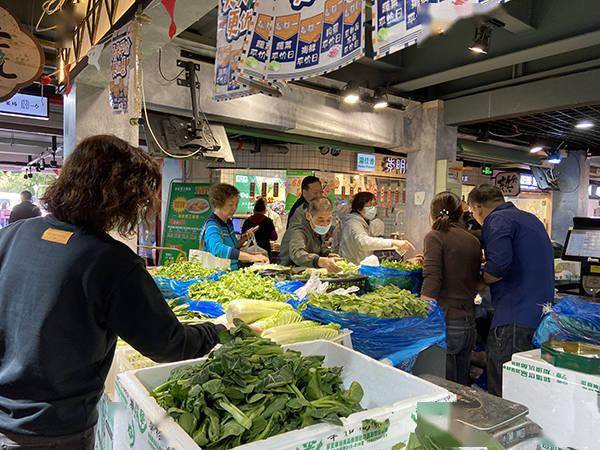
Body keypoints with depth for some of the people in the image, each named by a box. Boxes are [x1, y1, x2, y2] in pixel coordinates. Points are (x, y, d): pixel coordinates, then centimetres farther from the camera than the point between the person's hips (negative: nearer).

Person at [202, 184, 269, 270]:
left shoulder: (229, 222, 12)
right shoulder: (212, 225, -13)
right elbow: (218, 249, -32)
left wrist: (242, 239, 5)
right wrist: (251, 257, -36)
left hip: (233, 272, 7)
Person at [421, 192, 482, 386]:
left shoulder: (435, 236, -6)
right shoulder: (474, 241, 11)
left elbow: (432, 280, -17)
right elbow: (475, 280, 18)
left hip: (447, 322, -6)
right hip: (469, 323, 7)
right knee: (462, 388, 17)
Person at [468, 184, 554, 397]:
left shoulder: (497, 220, -8)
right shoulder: (530, 218, 21)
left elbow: (499, 265, -23)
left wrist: (481, 280, -5)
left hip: (516, 318, -10)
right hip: (540, 313, 10)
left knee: (501, 391, -4)